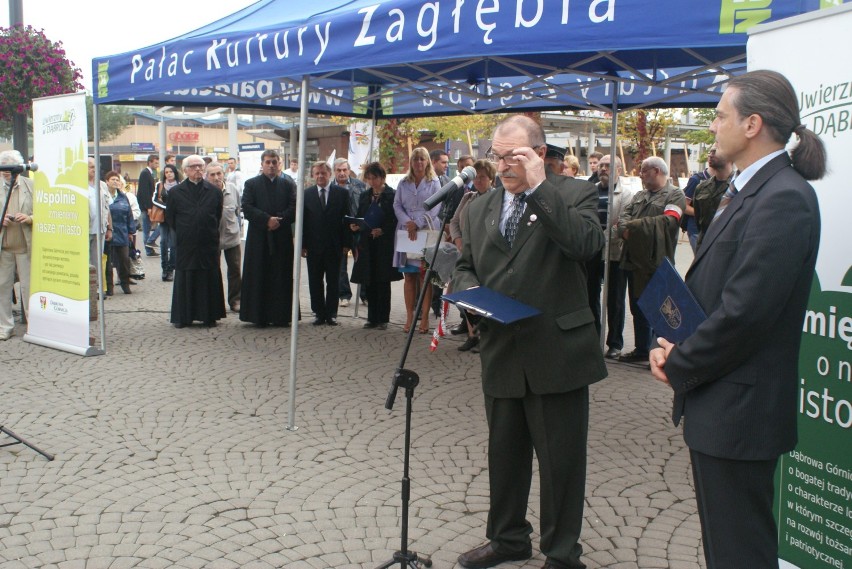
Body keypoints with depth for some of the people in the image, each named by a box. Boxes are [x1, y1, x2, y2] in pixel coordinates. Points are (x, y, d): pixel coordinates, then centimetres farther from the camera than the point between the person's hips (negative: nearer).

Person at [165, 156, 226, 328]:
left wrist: (211, 233, 9)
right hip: (185, 246, -1)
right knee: (184, 281, 4)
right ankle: (182, 317, 11)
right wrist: (182, 234, 9)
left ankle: (209, 316, 12)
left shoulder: (214, 192, 4)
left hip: (209, 245, 1)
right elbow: (170, 218, 7)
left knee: (209, 280, 4)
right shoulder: (175, 193, 2)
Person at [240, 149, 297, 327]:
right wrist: (267, 220, -15)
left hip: (282, 238, 1)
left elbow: (294, 208, 1)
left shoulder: (288, 184, 11)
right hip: (258, 238, -1)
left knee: (281, 278, 2)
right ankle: (259, 317, 6)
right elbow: (247, 208, -4)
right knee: (258, 278, 0)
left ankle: (280, 316, 7)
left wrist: (279, 220, -13)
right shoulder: (251, 184, 7)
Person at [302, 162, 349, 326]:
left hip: (334, 245, -1)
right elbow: (303, 220, 3)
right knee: (315, 281, 6)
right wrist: (303, 245, -4)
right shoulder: (307, 194, 5)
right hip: (314, 246, 1)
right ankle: (319, 313, 15)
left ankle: (331, 313, 13)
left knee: (333, 282, 5)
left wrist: (346, 244, -4)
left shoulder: (341, 193, 2)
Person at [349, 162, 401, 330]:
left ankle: (383, 319, 7)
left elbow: (395, 220, -9)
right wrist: (354, 226, -3)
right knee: (369, 282, 7)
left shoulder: (392, 195, -5)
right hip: (366, 244, 6)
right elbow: (358, 217, 17)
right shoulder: (365, 196, 14)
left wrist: (383, 230, -21)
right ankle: (372, 318, 15)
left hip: (384, 244, -5)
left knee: (383, 282, 1)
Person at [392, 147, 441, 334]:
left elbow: (435, 207, -4)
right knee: (409, 276, 2)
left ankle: (424, 318, -3)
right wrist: (407, 222, -12)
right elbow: (397, 205, 6)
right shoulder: (403, 183, 13)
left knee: (425, 276, -3)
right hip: (406, 232, 3)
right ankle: (409, 317, 4)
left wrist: (417, 223, -15)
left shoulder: (434, 183, 5)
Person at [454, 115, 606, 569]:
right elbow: (465, 267, 17)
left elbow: (585, 244, -22)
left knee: (560, 459, 6)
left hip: (557, 353, -5)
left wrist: (538, 186, -22)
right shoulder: (479, 209, 13)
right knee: (503, 454, 18)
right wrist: (469, 290, -7)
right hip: (501, 355, 5)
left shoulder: (574, 195, -3)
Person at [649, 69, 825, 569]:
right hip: (718, 406, 10)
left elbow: (744, 312, -25)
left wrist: (678, 367, -12)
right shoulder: (751, 191, 12)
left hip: (738, 412, -10)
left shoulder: (784, 199, -20)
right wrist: (676, 348, 0)